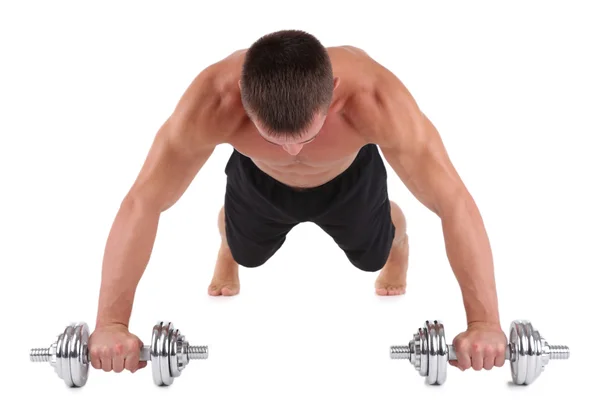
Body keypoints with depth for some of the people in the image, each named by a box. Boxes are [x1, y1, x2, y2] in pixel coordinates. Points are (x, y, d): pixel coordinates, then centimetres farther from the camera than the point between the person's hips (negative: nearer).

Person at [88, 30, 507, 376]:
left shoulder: (377, 100, -47)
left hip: (349, 178, 0)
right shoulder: (212, 101, -45)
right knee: (246, 252, 26)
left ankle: (398, 240, 60)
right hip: (259, 180, 1)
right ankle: (226, 251, 63)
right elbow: (143, 203, -38)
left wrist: (484, 322, -43)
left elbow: (454, 203, -41)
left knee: (373, 255, 23)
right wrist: (111, 323, -39)